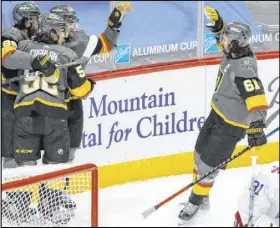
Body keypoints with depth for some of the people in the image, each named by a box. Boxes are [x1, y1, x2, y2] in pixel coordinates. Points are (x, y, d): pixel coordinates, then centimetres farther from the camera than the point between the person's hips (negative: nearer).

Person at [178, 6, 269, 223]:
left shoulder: (244, 68, -33)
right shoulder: (235, 51, -6)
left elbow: (256, 99, -41)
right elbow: (225, 38, 19)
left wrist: (256, 127, -51)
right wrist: (218, 24, 1)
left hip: (232, 123, -9)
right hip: (218, 113, 10)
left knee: (208, 163, -2)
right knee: (200, 153, 19)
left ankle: (196, 202, 16)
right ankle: (200, 196, 35)